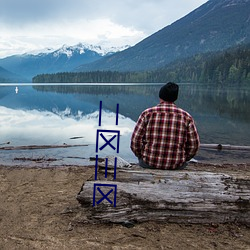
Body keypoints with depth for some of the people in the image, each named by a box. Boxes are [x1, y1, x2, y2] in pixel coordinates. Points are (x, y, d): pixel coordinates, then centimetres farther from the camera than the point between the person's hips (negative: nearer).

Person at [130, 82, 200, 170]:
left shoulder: (147, 114, -6)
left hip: (149, 163, 0)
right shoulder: (186, 117, -3)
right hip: (176, 166, 1)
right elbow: (193, 145, -1)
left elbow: (135, 142, -8)